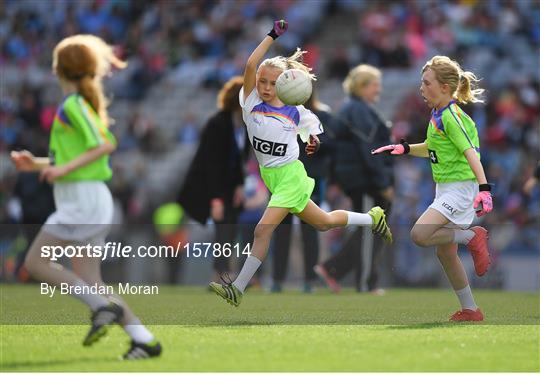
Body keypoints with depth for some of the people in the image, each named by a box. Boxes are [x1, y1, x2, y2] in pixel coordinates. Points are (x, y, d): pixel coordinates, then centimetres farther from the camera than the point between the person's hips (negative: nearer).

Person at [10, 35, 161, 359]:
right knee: (91, 282, 5)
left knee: (36, 261, -7)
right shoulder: (82, 104, 18)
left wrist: (65, 168, -22)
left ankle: (103, 307, -12)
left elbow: (106, 144, -22)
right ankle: (144, 340, -1)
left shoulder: (72, 105, -11)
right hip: (87, 201, 9)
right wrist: (38, 164, 19)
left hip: (83, 198, -9)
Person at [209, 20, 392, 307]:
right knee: (322, 222, 19)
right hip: (269, 175, 5)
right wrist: (272, 36, -18)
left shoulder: (294, 111, -8)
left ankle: (238, 288, -13)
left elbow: (313, 123, 17)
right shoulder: (251, 102, -5)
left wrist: (314, 138, 1)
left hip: (289, 175, -5)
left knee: (263, 229, -16)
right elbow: (250, 65, -19)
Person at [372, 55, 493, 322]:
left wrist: (484, 189, -33)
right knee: (445, 252, 12)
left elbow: (471, 153, -24)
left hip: (460, 187, -10)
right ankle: (470, 311, 21)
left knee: (420, 234, -25)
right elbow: (430, 148, 28)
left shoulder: (451, 116, -16)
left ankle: (472, 237, -6)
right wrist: (402, 148, 16)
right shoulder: (438, 114, 11)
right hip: (446, 189, 10)